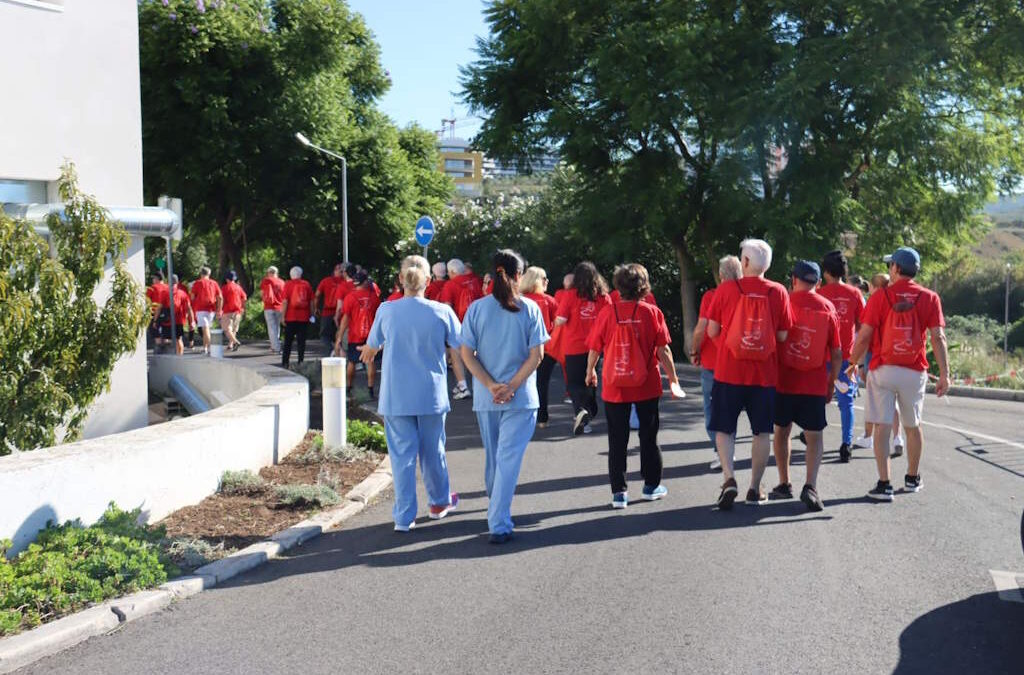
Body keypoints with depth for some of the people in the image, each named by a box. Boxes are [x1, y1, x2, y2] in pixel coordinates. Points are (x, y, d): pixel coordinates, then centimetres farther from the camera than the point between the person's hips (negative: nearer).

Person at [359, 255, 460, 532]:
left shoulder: (387, 311, -7)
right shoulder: (442, 312, -9)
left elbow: (371, 347, 10)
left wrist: (367, 353, 35)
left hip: (396, 396, 0)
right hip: (431, 394, 0)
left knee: (402, 454, 4)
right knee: (433, 450, 17)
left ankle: (404, 517, 6)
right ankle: (439, 502, 35)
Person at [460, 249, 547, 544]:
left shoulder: (476, 308, -1)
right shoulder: (529, 308, -5)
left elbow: (466, 353, -4)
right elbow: (536, 355, -10)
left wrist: (491, 386, -7)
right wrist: (512, 387, -11)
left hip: (485, 397, 3)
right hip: (522, 398, -3)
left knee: (493, 455, 20)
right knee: (509, 458, -3)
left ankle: (496, 506, 41)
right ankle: (499, 524, -9)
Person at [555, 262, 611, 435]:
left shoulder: (571, 296, -11)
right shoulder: (603, 297, -2)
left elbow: (559, 321, -13)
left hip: (574, 348, -3)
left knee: (574, 382, 5)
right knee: (589, 381, 17)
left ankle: (581, 409, -21)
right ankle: (588, 416, 25)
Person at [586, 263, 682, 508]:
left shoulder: (607, 312, -7)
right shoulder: (651, 312, -8)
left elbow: (594, 348, 0)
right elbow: (663, 350, -7)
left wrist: (590, 372, 18)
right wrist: (673, 378, 5)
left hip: (614, 386, 0)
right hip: (646, 386, 0)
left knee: (617, 441, 6)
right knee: (648, 436, 15)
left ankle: (618, 492, 6)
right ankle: (651, 486, 24)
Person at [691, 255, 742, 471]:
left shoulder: (711, 296, -10)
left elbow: (701, 328, -13)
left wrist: (694, 352, 0)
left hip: (711, 362, -3)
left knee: (712, 407, 4)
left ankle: (719, 452, -4)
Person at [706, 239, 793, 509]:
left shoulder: (726, 290, -5)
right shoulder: (778, 292, -3)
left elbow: (712, 331, -3)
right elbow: (783, 336, -1)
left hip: (729, 372, -1)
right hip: (765, 374, 1)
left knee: (724, 428, 10)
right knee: (762, 431, 12)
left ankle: (729, 478, -8)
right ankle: (755, 488, 16)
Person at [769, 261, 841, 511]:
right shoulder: (828, 308, 0)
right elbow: (837, 353, 1)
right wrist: (832, 382, 12)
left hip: (784, 380, 0)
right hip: (815, 384, 0)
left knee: (781, 431, 16)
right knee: (814, 436, 4)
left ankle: (784, 484, 22)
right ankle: (810, 486, -14)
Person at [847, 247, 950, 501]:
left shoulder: (880, 297, -4)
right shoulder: (929, 298, 1)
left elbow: (864, 336, -5)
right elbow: (938, 338, -4)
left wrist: (853, 363, 9)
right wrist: (944, 374, -2)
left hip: (882, 370, -2)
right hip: (914, 372, 2)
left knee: (881, 426, 0)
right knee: (913, 426, 17)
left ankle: (884, 485, -5)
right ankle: (912, 478, 32)